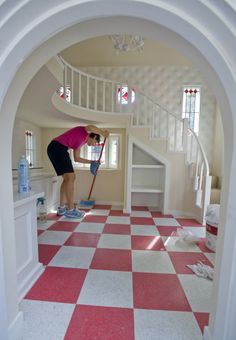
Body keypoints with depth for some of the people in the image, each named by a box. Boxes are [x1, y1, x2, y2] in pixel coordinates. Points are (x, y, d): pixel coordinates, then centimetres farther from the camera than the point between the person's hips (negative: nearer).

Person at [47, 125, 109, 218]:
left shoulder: (80, 141, 28)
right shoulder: (85, 132, 7)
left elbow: (77, 158, 28)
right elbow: (90, 127, -20)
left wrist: (91, 161, 31)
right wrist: (103, 132, -4)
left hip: (55, 149, 10)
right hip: (58, 147, -10)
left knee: (67, 178, 11)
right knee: (70, 178, -10)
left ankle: (62, 208, 16)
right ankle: (70, 210, -4)